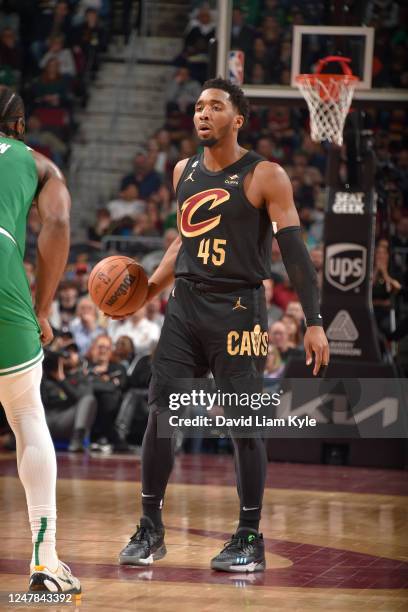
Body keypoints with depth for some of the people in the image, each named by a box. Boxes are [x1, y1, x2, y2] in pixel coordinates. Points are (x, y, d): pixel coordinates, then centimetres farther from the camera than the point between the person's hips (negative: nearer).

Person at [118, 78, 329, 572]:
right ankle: (150, 531, 10)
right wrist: (148, 289, 14)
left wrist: (314, 323, -15)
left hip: (238, 310, -5)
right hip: (185, 306, 5)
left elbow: (294, 252, -9)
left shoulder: (265, 177, -7)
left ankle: (249, 540, 7)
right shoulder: (184, 172, 11)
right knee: (160, 412, 0)